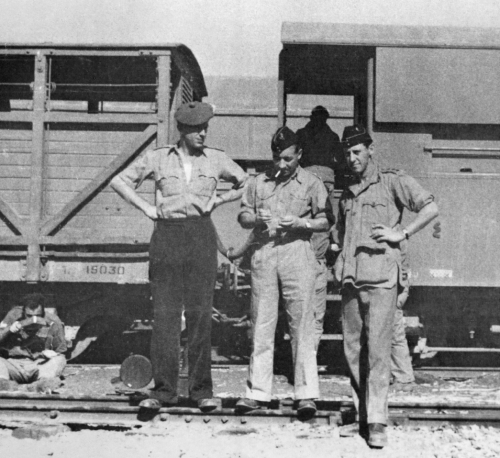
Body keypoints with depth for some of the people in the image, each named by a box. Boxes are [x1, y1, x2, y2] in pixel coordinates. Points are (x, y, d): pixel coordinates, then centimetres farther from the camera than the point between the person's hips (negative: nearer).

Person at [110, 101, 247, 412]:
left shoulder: (216, 160, 9)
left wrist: (219, 200, 10)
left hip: (202, 235, 0)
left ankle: (202, 390, 6)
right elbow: (120, 181, 13)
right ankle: (164, 390, 3)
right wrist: (147, 208, 4)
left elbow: (248, 184, 22)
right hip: (167, 237, 0)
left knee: (200, 313, -1)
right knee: (165, 314, -3)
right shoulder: (158, 158, 6)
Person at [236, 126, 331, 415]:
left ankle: (306, 394, -3)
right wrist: (257, 220, -6)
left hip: (297, 252, -3)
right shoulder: (258, 183, 17)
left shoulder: (312, 184, 8)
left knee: (302, 324, -5)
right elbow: (243, 216, 16)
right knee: (261, 325, 3)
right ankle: (258, 392, 8)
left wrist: (300, 223, -11)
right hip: (263, 252, 3)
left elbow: (325, 222, 5)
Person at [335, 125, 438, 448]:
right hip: (351, 279, 6)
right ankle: (360, 412, 18)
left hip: (381, 278, -6)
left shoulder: (392, 182, 3)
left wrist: (401, 233, -9)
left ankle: (377, 421, -8)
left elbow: (431, 208, -4)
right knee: (353, 349, 7)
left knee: (378, 349, -9)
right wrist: (339, 261, 15)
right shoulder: (347, 194, 21)